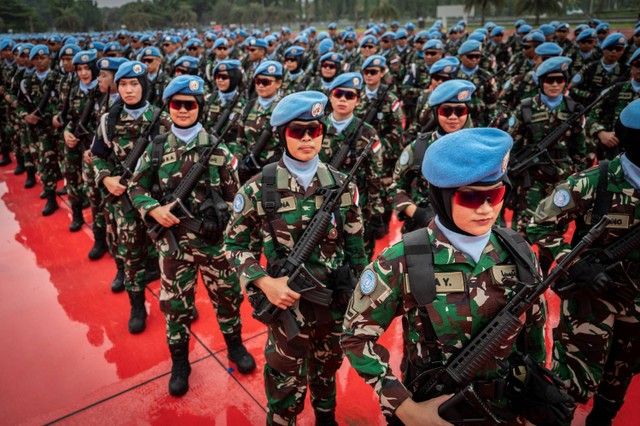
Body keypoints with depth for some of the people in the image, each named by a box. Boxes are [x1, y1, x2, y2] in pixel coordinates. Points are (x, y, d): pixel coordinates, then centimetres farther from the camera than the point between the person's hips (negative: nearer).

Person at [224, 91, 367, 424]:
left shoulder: (341, 184, -5)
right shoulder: (259, 188, -13)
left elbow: (354, 246, 2)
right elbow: (235, 244, -5)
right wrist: (264, 282, -19)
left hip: (337, 300, 3)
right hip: (287, 300, -3)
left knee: (328, 367, 26)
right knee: (286, 380, 12)